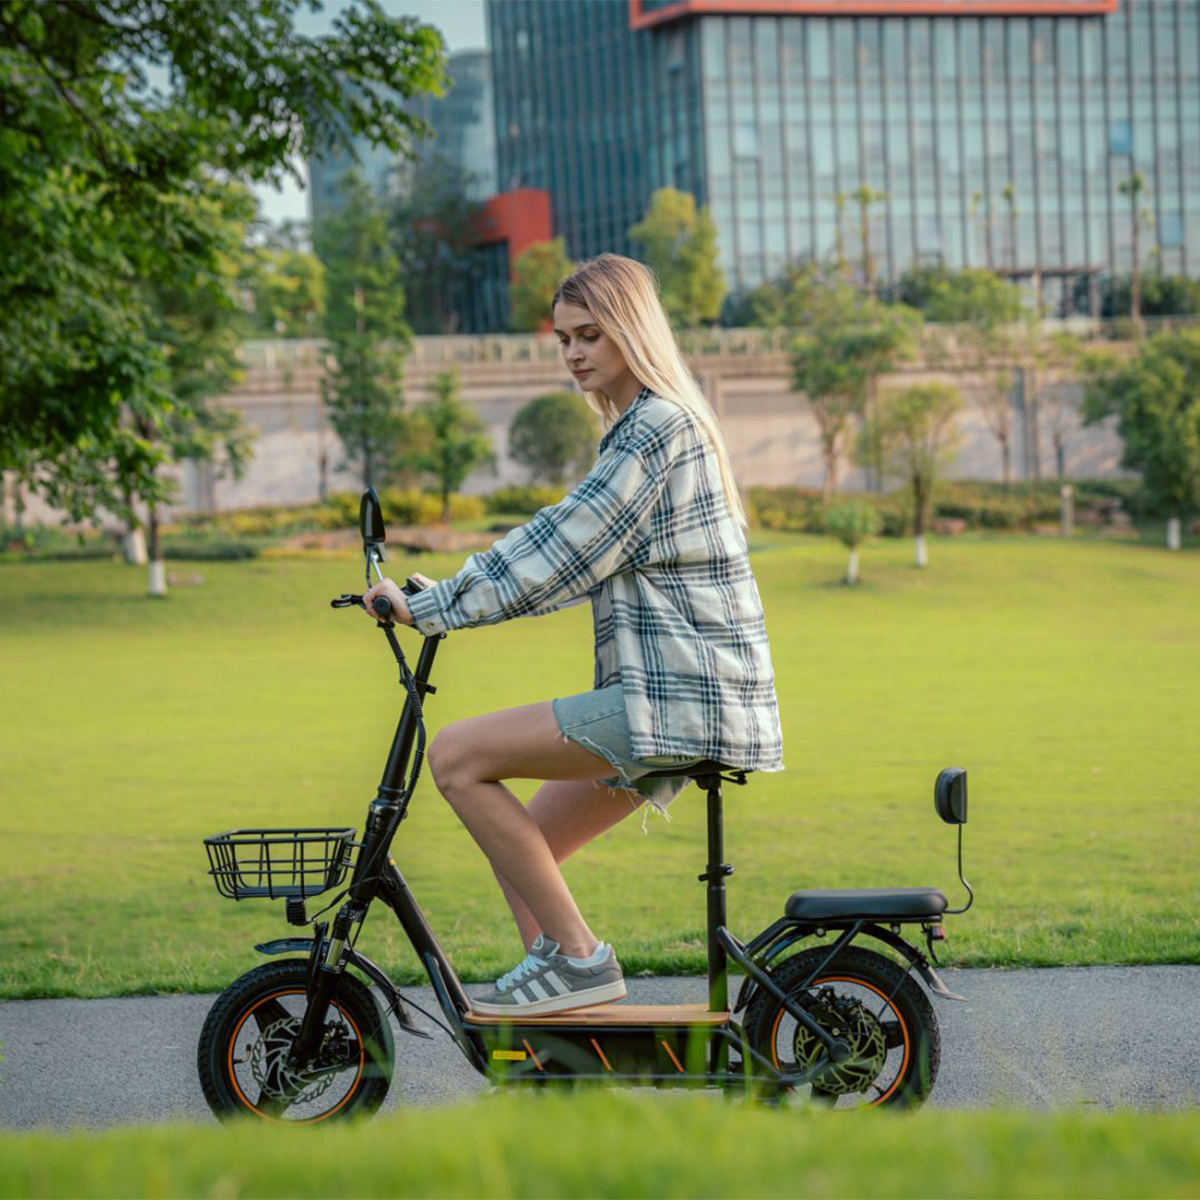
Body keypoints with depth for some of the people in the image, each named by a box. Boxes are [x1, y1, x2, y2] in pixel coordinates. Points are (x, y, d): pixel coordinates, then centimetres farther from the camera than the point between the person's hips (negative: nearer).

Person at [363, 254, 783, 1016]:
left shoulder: (658, 426, -11)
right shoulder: (649, 426, 21)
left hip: (677, 698, -10)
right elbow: (576, 559, 25)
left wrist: (432, 607, -13)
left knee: (458, 756, -14)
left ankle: (577, 956, -10)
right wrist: (448, 599, 18)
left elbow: (564, 547, -16)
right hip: (676, 697, 10)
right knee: (523, 845, 11)